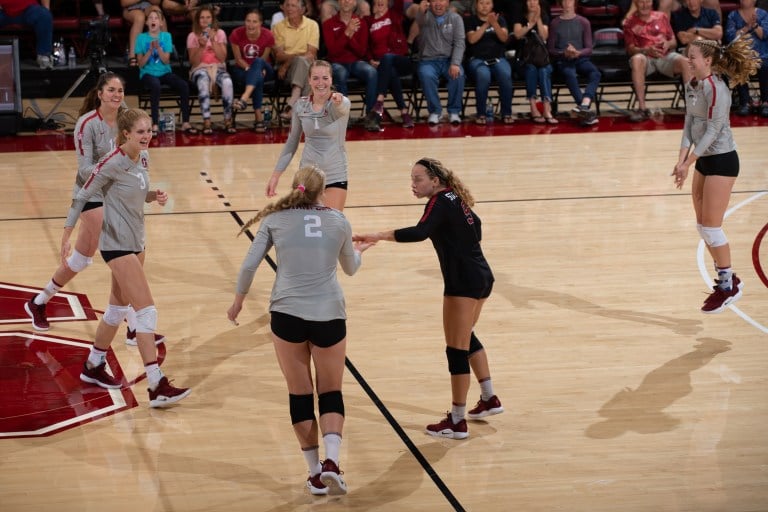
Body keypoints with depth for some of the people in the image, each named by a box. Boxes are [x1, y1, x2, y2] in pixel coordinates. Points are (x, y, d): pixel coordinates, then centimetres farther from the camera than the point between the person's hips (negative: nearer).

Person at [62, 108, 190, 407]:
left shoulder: (143, 158, 3)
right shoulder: (112, 163, -19)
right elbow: (82, 197, -12)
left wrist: (154, 196, -4)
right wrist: (66, 236, -12)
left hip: (135, 241, 9)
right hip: (117, 244, -9)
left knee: (119, 307, 19)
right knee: (147, 311, -14)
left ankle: (93, 366, 36)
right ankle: (157, 387, -15)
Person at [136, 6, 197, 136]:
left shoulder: (166, 36, 4)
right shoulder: (141, 37, 0)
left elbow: (166, 61, -3)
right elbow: (141, 64, -4)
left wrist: (158, 48, -18)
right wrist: (150, 50, -17)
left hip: (164, 72, 3)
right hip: (148, 73, -3)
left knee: (184, 85, -24)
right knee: (155, 85, -37)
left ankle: (185, 123, -18)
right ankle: (155, 125, -36)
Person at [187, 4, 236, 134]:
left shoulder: (220, 33, 6)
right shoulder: (192, 36, 3)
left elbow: (222, 58, -4)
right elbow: (194, 62, -3)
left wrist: (213, 41, -13)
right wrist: (201, 46, -17)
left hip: (218, 68, 1)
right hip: (200, 69, -1)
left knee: (227, 82, -34)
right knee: (203, 81, -39)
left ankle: (228, 120, -25)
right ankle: (206, 121, -41)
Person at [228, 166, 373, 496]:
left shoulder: (275, 219, 4)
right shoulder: (338, 221, 7)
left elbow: (249, 265, 2)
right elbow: (350, 268, 22)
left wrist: (238, 301, 18)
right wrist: (358, 252, 45)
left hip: (287, 314, 0)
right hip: (329, 316, 0)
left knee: (300, 395, 10)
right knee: (331, 393, 11)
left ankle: (315, 472, 12)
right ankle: (331, 461, -11)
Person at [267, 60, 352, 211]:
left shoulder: (342, 102, -13)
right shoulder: (300, 106, -2)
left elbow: (342, 107, -39)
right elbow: (291, 142, 8)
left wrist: (338, 102, -63)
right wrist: (276, 175, 6)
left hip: (336, 175, -3)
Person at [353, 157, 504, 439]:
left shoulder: (440, 202, -15)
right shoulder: (455, 199, 11)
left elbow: (420, 232, -34)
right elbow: (474, 224, 28)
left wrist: (380, 236, -40)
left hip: (463, 283, -10)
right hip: (482, 276, 10)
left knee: (457, 350, -4)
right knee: (467, 338, 28)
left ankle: (457, 422, 0)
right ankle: (489, 399, 38)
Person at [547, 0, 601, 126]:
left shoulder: (584, 22, 11)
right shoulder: (555, 23, 8)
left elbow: (589, 49, 7)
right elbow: (550, 49, 6)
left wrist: (578, 53, -15)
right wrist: (564, 53, -15)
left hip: (581, 58, 2)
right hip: (563, 60, -2)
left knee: (595, 73, -31)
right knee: (570, 75, -37)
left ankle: (584, 106, -52)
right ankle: (586, 110, -47)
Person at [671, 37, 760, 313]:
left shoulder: (716, 89, -20)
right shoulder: (692, 85, 6)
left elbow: (713, 131, -22)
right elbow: (689, 123, 7)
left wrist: (689, 163, -21)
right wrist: (682, 159, -5)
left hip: (722, 161, -9)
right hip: (704, 160, 9)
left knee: (711, 226, -4)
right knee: (702, 225, 12)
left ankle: (728, 286, 10)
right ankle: (727, 279, 25)